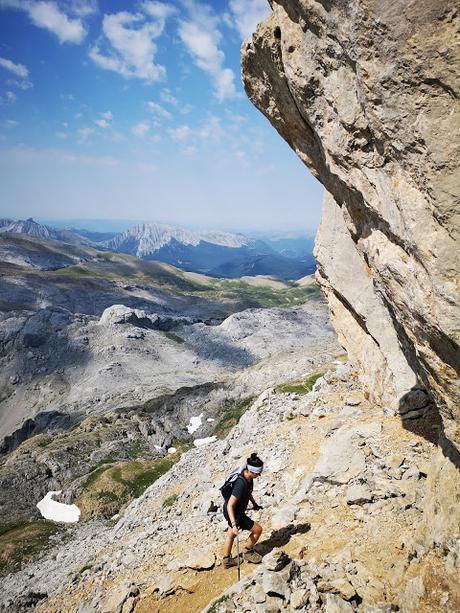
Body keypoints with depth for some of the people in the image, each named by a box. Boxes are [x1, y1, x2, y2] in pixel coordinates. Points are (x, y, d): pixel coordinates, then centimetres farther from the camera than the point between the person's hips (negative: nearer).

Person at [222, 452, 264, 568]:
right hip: (234, 514, -9)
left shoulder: (248, 476, -10)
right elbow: (230, 505, -37)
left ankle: (227, 560, 49)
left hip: (231, 511, 9)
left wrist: (254, 503, 23)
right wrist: (234, 524, -41)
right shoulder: (241, 484, -37)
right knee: (258, 529, 1)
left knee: (231, 535, 28)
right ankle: (248, 552, 24)